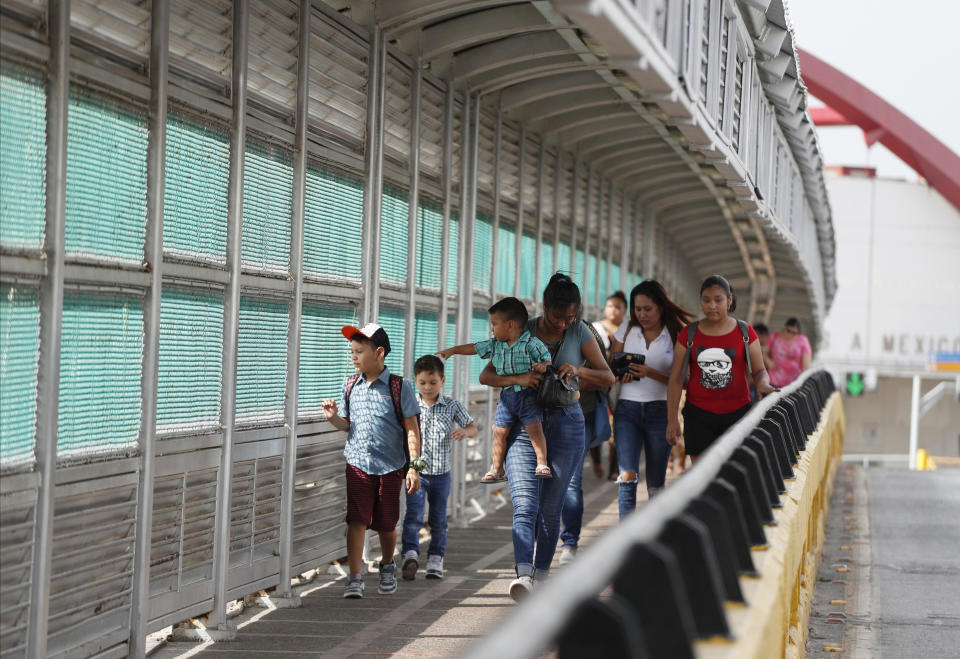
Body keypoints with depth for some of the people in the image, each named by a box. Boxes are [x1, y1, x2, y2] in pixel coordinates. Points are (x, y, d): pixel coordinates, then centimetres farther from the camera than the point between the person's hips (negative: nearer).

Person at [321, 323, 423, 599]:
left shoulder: (399, 387, -5)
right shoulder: (351, 385, 6)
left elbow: (412, 429, -5)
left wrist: (414, 466, -10)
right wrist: (334, 418, -8)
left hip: (389, 467, -2)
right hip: (357, 463, 2)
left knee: (386, 525, 9)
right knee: (356, 521, -10)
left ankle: (387, 566, 36)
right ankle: (355, 579, -10)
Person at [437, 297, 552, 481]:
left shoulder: (532, 343, -10)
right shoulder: (494, 345, 8)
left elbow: (548, 360, -8)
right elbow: (474, 348, 18)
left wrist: (543, 366, -30)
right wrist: (452, 350, 23)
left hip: (528, 394, -5)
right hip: (506, 395, 5)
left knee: (534, 428, -16)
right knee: (499, 431, 5)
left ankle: (542, 464, -10)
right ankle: (497, 469, 15)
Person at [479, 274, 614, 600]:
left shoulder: (580, 333, 2)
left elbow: (608, 378, 4)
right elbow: (486, 376, 0)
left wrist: (579, 370, -16)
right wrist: (518, 378, -20)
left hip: (565, 424, 1)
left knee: (550, 509, 4)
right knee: (525, 505, -17)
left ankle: (541, 576, 18)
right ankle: (523, 575, -31)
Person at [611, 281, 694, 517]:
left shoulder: (676, 336, 1)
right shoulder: (626, 331, 8)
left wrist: (651, 373, -18)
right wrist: (621, 375, -9)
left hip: (660, 411, -1)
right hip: (627, 409, 1)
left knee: (656, 483, 5)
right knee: (627, 476, -14)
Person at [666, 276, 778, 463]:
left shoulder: (744, 333, 5)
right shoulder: (688, 334, 5)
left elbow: (759, 371, 5)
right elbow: (675, 379, 5)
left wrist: (762, 384, -20)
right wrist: (672, 419, -3)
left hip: (737, 412, 0)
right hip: (699, 415, 0)